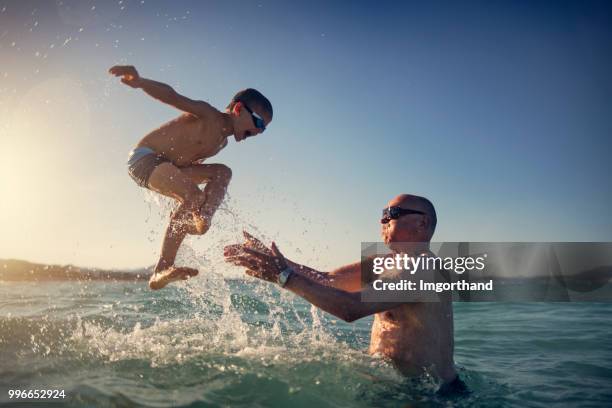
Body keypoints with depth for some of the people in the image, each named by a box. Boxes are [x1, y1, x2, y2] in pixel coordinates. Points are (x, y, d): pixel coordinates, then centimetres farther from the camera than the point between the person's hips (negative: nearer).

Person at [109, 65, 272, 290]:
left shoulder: (222, 141, 11)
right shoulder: (206, 114, -15)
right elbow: (172, 97, -29)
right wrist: (140, 81, -44)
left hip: (168, 168, 9)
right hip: (144, 158, -9)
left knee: (223, 172, -1)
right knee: (193, 198, -29)